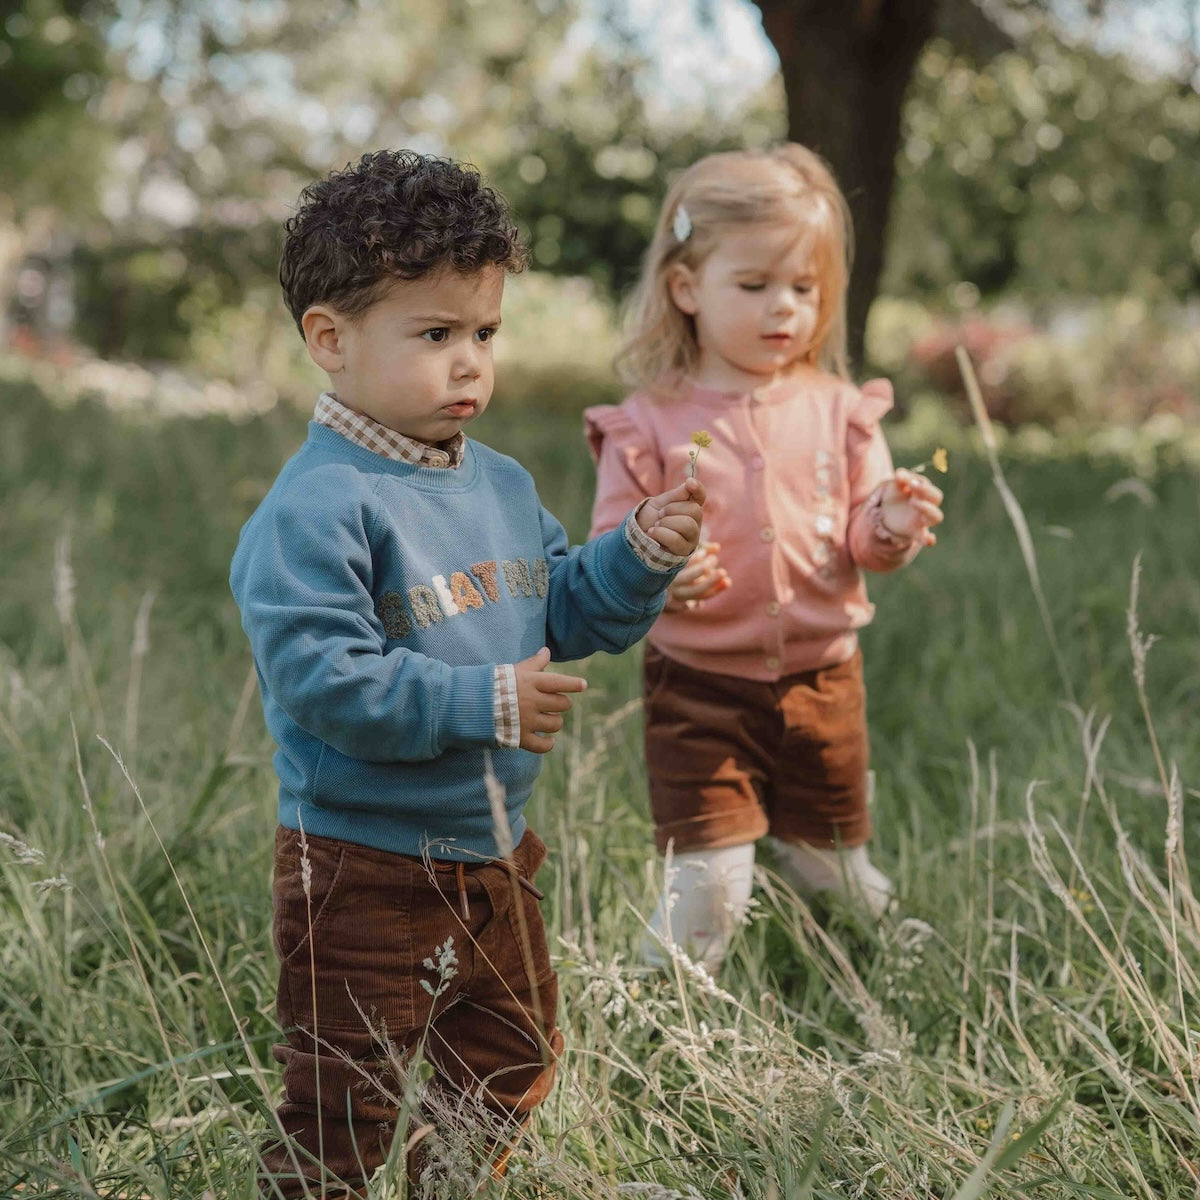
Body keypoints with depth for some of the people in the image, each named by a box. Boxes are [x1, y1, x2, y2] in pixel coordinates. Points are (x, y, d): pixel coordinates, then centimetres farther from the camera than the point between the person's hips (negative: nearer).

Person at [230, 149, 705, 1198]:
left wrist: (642, 551, -5)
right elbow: (318, 679, -28)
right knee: (344, 1111, 4)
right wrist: (484, 703, -26)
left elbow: (568, 610, 14)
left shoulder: (501, 485, 7)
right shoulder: (316, 508, -21)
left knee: (509, 1069, 24)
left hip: (495, 852, 8)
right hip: (365, 867, -8)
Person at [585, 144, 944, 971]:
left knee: (838, 876, 18)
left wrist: (890, 528, -18)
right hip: (699, 686, -3)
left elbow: (862, 536, 5)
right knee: (708, 883, -7)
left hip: (822, 679, 3)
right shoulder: (650, 423, -8)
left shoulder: (836, 409, 1)